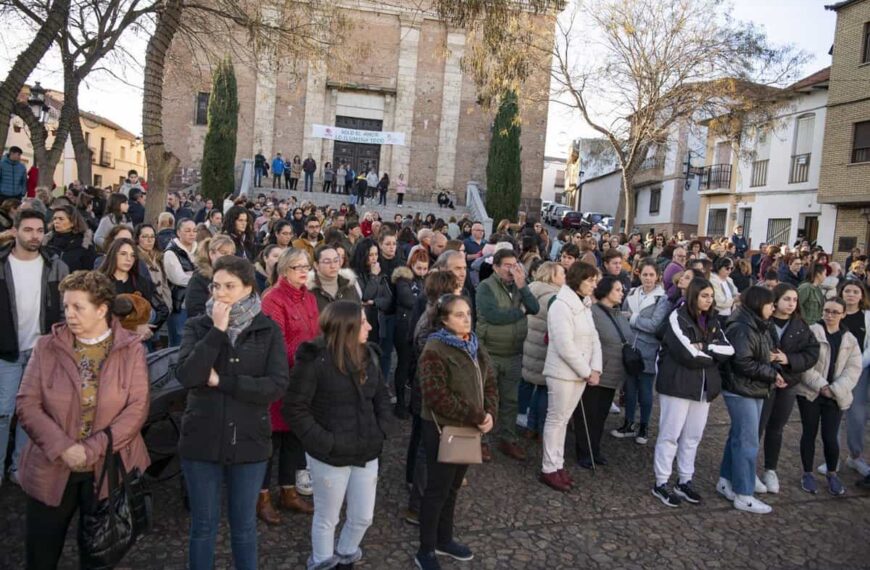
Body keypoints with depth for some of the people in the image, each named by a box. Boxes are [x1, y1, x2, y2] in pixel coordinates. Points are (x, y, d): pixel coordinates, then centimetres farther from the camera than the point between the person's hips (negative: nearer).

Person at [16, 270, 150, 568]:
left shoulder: (131, 349, -6)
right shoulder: (47, 347, -1)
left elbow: (137, 409, -11)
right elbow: (27, 405, -6)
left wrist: (91, 450, -18)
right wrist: (62, 447, -18)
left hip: (108, 470, -1)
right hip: (51, 468, 2)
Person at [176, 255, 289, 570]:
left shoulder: (268, 330, -5)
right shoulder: (198, 326, -2)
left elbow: (277, 386, -15)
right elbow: (187, 375, -17)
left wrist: (221, 382, -16)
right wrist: (218, 330, -20)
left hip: (249, 441, 0)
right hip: (201, 440, 1)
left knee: (244, 526, 16)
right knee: (203, 525, 16)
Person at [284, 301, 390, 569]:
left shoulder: (368, 355, 3)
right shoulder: (314, 360, -17)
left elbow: (381, 396, 15)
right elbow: (294, 409, -15)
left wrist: (380, 430, 4)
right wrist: (323, 442, -17)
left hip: (367, 453, 6)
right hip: (330, 456, -6)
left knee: (363, 517, 17)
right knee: (327, 519, 13)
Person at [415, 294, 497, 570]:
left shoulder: (475, 346, 6)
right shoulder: (434, 350, -19)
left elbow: (490, 382, 9)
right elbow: (438, 397, -25)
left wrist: (490, 413, -9)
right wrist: (476, 416, -20)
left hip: (469, 429, 7)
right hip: (443, 429, -7)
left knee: (453, 487, 20)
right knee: (437, 489, 5)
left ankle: (444, 539, 37)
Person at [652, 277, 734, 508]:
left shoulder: (712, 321, 13)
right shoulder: (677, 318, -9)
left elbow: (729, 349, 0)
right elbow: (687, 354, -19)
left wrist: (705, 347, -14)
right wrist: (714, 354, -5)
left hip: (704, 386, 7)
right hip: (677, 384, -7)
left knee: (693, 436, 13)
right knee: (670, 435, 1)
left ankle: (685, 481, 24)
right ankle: (662, 483, 10)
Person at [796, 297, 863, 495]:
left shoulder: (850, 340, 7)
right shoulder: (811, 332, -5)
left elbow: (853, 369, 1)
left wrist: (835, 389, -12)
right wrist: (820, 385, -16)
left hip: (836, 396, 2)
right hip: (809, 392, -2)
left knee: (830, 437, 1)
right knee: (809, 433, 7)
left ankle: (832, 473, 26)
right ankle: (807, 473, 22)